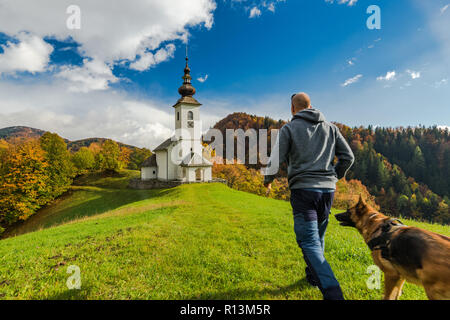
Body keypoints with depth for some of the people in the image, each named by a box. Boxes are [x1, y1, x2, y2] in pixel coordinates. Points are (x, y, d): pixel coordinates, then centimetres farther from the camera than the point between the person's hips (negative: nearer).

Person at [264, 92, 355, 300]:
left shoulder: (288, 129, -1)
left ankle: (333, 292, -13)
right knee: (318, 236, 22)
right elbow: (348, 157, 11)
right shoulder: (330, 128, 14)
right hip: (327, 189, 6)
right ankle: (313, 275, 39)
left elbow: (275, 161, -8)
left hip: (303, 189, -6)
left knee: (309, 242, -4)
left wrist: (267, 180, 10)